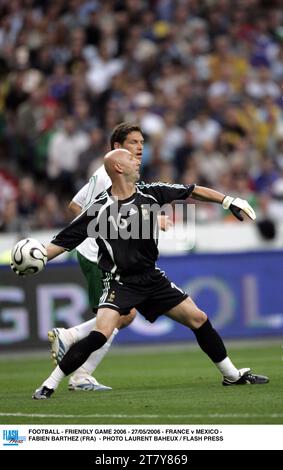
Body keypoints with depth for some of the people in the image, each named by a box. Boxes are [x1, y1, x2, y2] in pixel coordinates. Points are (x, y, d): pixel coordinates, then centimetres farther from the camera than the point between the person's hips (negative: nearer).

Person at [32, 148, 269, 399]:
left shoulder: (150, 193, -1)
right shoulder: (100, 209, -12)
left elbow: (192, 191, 10)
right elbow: (63, 242, -10)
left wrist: (227, 200, 5)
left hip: (152, 278, 5)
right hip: (120, 282, -5)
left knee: (199, 319, 6)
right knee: (100, 334, -26)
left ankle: (231, 374, 25)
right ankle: (49, 385, -17)